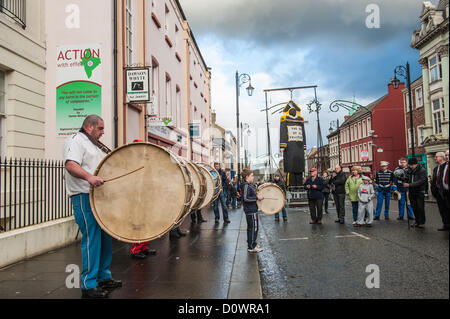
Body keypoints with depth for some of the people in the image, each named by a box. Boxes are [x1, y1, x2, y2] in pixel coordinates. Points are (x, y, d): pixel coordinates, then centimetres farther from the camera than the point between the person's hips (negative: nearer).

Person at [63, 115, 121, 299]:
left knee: (105, 237, 12)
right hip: (84, 197, -10)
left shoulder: (94, 144, 22)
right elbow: (70, 165, -23)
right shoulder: (76, 141, -7)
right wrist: (89, 177, -38)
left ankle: (104, 277, 25)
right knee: (92, 239, -9)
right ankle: (88, 286, 0)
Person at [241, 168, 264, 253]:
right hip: (250, 211, -10)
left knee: (253, 228, 18)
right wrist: (257, 198, -20)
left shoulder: (249, 185, 13)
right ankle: (251, 247, 3)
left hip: (253, 210, 10)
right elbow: (246, 198, -26)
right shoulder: (246, 186, -18)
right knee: (253, 228, -4)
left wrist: (258, 197, 12)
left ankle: (252, 244, 28)